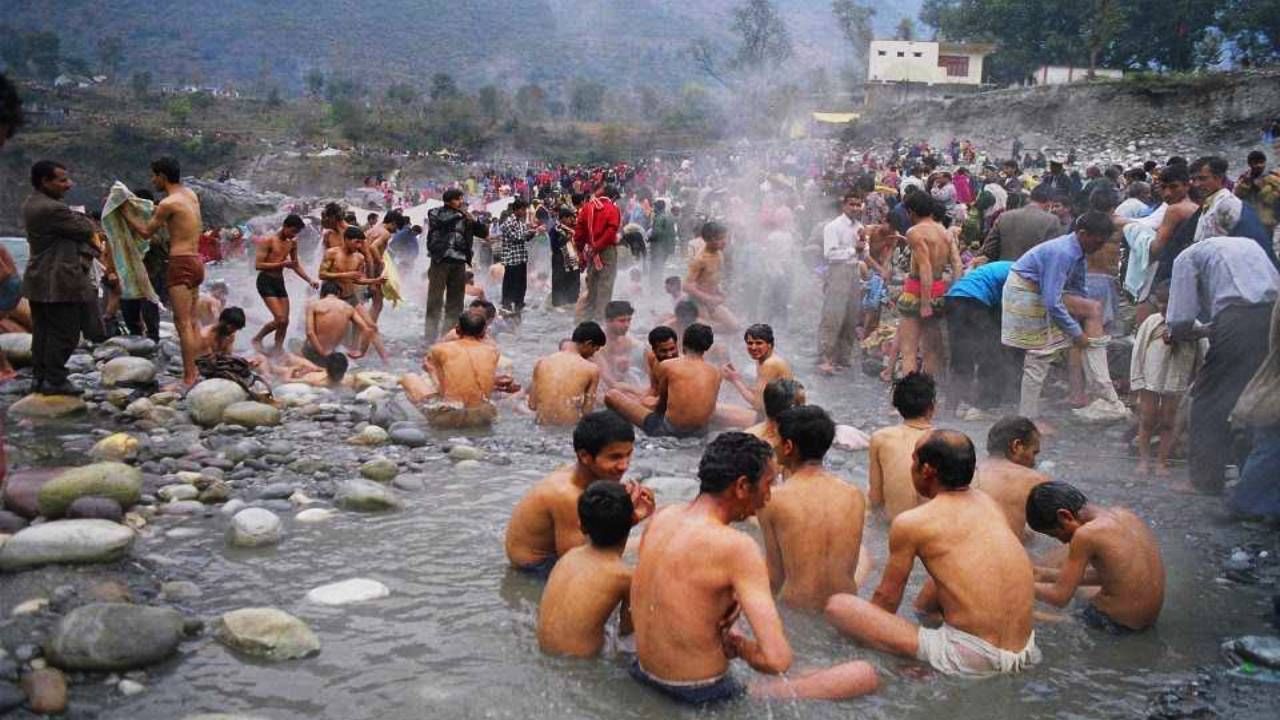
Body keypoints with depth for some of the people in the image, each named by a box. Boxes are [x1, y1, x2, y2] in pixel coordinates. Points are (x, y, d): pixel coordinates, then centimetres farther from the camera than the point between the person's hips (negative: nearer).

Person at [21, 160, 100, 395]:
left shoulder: (31, 203, 11)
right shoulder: (52, 209, -22)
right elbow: (86, 229, -11)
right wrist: (82, 218, 7)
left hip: (37, 281, 10)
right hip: (58, 283, -10)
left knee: (42, 332, 15)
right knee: (64, 334, -2)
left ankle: (39, 377, 21)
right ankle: (55, 381, 3)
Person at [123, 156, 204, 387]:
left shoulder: (169, 203, -13)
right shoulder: (190, 194, 12)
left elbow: (146, 232, -1)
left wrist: (126, 212, 10)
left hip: (181, 263, -9)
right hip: (195, 261, 9)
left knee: (183, 323, -8)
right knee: (190, 322, 13)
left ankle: (189, 377, -9)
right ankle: (192, 371, 17)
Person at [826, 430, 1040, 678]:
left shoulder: (911, 523, -9)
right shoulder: (988, 503, 10)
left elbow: (887, 598, 4)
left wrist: (871, 626, 24)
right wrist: (919, 609, 36)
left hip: (970, 660, -7)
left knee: (837, 605, -6)